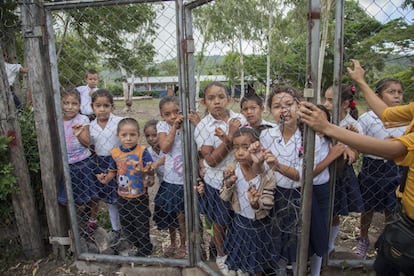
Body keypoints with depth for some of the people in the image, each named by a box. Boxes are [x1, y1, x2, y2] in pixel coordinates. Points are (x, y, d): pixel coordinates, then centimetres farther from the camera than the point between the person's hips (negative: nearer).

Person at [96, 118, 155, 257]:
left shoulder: (142, 151, -19)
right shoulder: (115, 153, -7)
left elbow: (150, 170, -19)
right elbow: (112, 171, 5)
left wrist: (147, 171, -41)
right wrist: (105, 178, -14)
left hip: (140, 197, -4)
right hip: (123, 197, 5)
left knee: (141, 224, 11)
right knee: (126, 224, 23)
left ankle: (145, 249, 36)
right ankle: (134, 244, 49)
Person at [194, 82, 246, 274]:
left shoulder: (240, 119, -7)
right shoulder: (202, 127, -14)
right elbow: (211, 160, -19)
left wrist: (229, 137, -21)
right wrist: (229, 137, -27)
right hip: (217, 183, -2)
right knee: (220, 224, 18)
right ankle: (221, 256, 45)